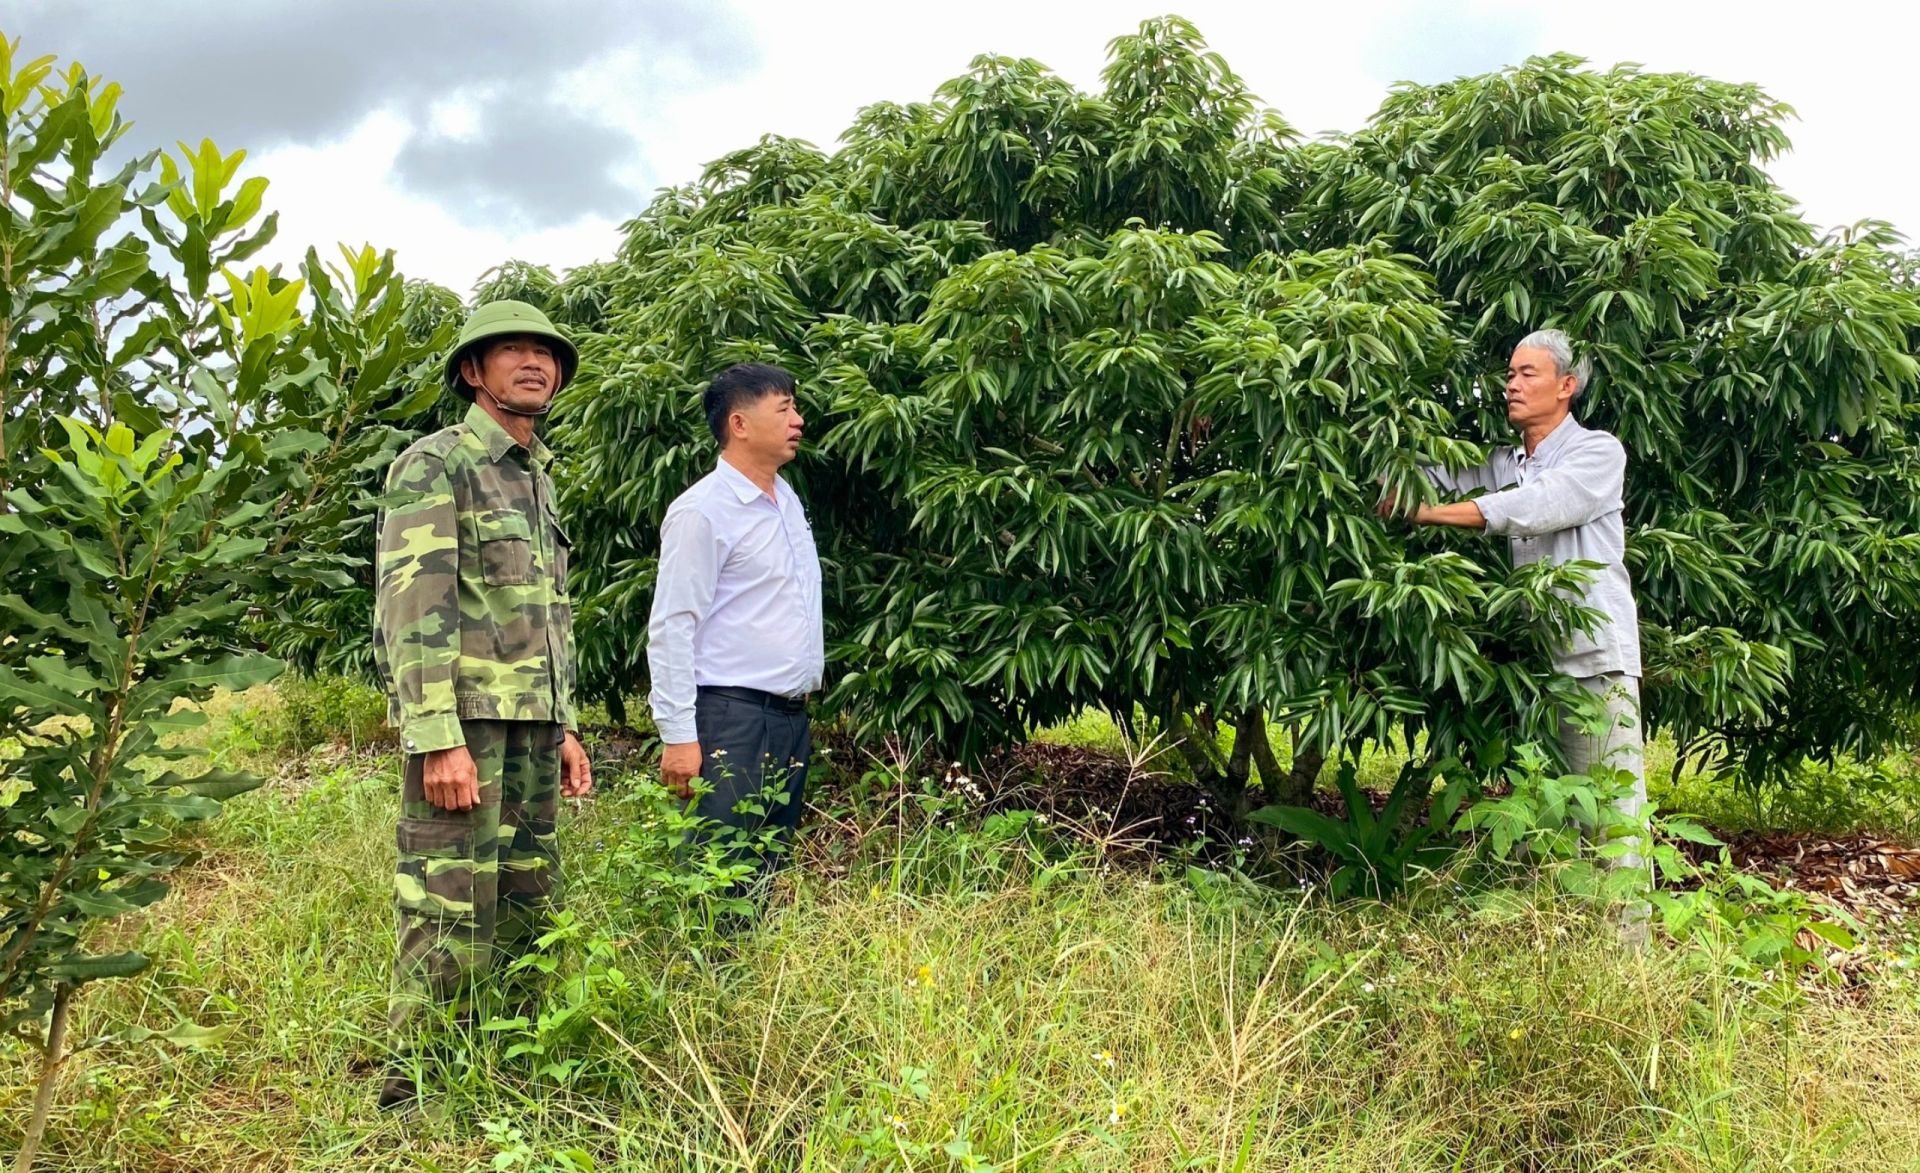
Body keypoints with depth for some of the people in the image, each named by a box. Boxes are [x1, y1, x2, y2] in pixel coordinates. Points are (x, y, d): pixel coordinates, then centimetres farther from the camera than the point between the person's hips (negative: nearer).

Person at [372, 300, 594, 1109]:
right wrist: (439, 738, -22)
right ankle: (412, 1093, 3)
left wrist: (564, 727, 20)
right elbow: (413, 607, -15)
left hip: (531, 724, 8)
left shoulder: (538, 479, 20)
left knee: (528, 907, 11)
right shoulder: (435, 465, -6)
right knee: (450, 913, -7)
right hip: (463, 715, -8)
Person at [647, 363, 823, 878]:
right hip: (732, 719, -8)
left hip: (791, 717, 8)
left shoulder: (787, 499, 14)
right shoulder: (702, 512, -11)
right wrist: (678, 736, -18)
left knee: (767, 875, 13)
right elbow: (671, 628, -14)